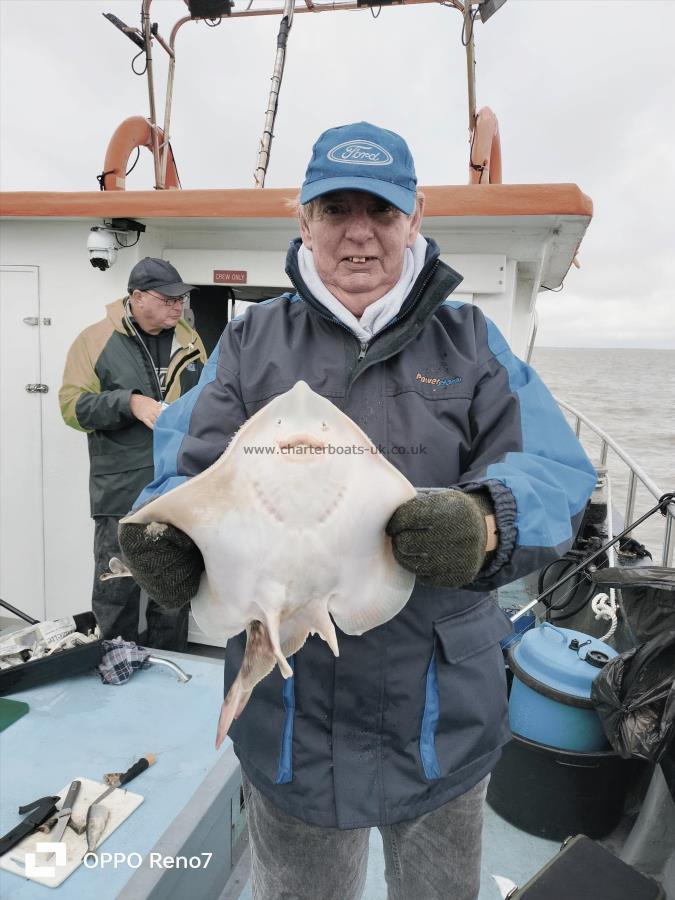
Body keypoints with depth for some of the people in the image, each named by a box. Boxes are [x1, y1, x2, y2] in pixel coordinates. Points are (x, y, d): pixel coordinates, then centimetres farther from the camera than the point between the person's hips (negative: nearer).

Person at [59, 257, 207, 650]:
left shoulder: (189, 338, 8)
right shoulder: (95, 339, -4)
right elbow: (73, 405, -9)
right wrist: (130, 403, -22)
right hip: (122, 492, -3)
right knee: (116, 593, 6)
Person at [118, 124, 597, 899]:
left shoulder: (470, 342, 0)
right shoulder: (251, 343, 1)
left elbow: (551, 471, -10)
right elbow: (191, 468, -6)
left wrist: (486, 526, -33)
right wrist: (167, 531, -29)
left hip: (442, 711, 1)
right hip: (289, 713, 0)